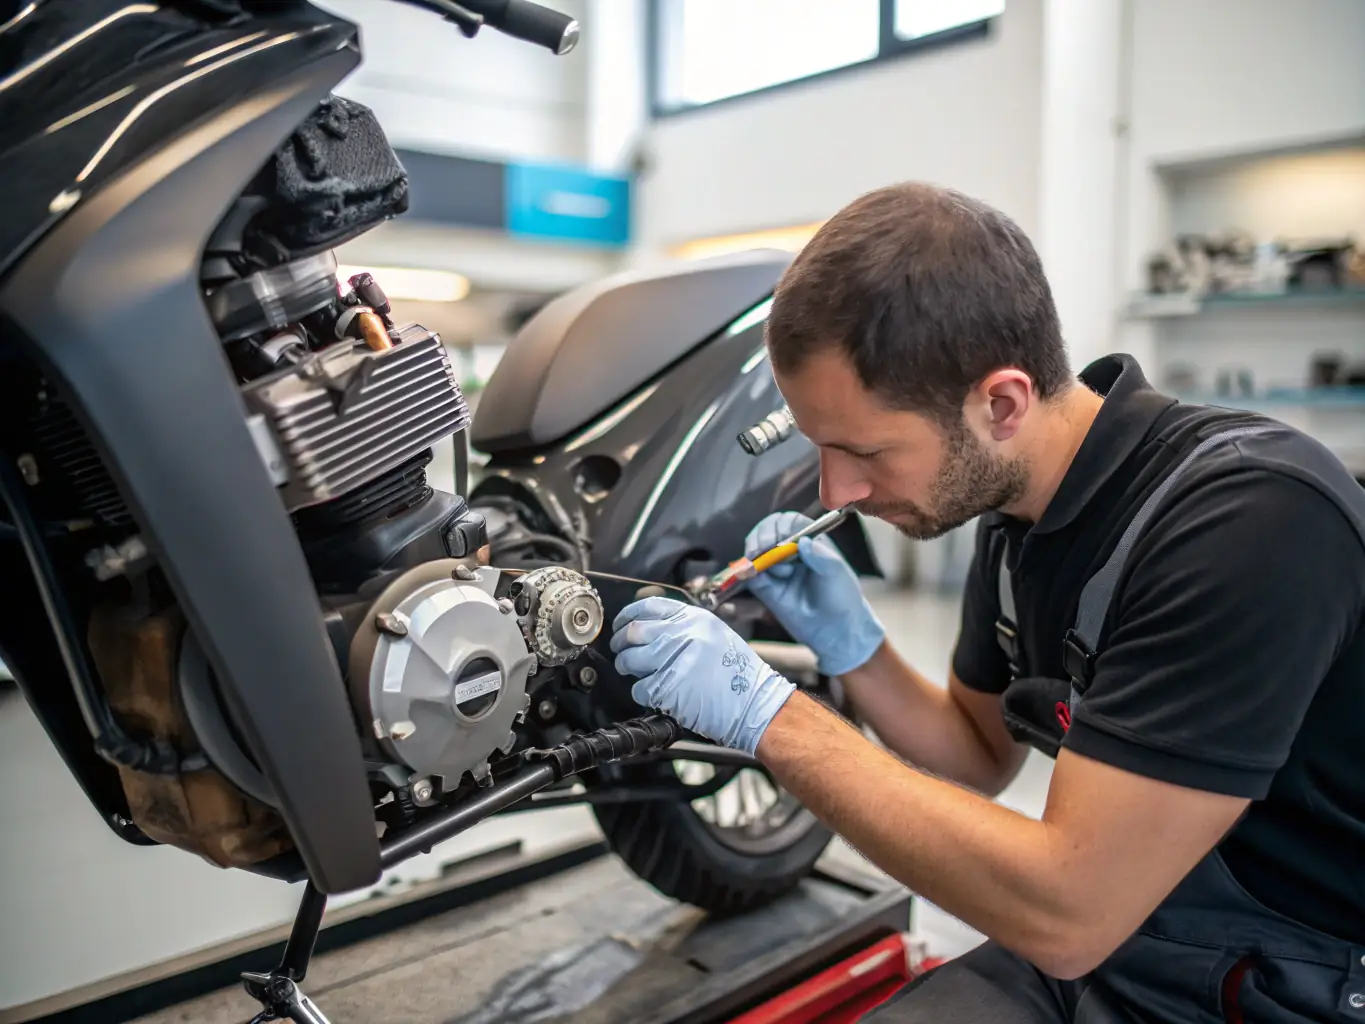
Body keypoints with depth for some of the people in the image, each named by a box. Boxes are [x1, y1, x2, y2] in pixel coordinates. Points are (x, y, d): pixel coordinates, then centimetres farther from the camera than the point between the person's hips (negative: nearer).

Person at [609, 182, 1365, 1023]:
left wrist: (768, 712, -23)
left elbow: (1062, 914, -27)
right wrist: (852, 649, -6)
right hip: (1114, 936, 6)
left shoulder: (1248, 519, -26)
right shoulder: (1016, 509, -2)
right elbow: (981, 759, 11)